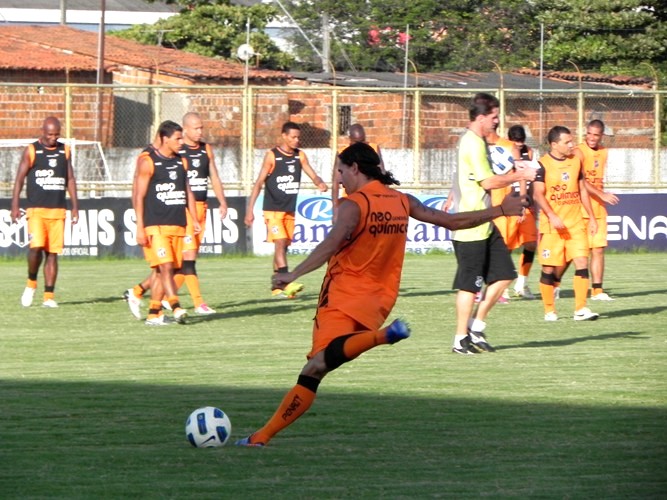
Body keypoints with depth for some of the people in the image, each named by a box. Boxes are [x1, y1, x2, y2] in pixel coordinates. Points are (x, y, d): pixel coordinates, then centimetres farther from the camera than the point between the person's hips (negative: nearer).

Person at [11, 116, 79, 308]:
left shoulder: (64, 151, 12)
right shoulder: (31, 150, 1)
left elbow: (70, 179, 16)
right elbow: (20, 178, 1)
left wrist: (75, 206, 11)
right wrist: (15, 205, -7)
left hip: (58, 210, 3)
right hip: (36, 209, -3)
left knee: (53, 252, 1)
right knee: (36, 246, -19)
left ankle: (49, 295, 4)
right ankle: (31, 283, 6)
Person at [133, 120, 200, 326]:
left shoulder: (181, 162, 15)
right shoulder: (148, 162, -5)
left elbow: (187, 192, 22)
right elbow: (138, 196, -6)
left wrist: (195, 220, 15)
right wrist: (139, 227, -12)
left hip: (177, 225, 6)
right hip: (155, 225, -6)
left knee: (167, 269, 5)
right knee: (165, 266, -17)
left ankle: (153, 313, 10)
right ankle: (176, 308, -26)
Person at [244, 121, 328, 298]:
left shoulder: (300, 156, 6)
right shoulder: (272, 156, -9)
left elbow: (313, 175, 4)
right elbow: (259, 182, -9)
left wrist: (320, 183, -22)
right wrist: (250, 209, -14)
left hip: (290, 210, 6)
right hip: (273, 209, -6)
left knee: (284, 246, 8)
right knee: (280, 242, -17)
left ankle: (276, 288, 15)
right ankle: (287, 283, -28)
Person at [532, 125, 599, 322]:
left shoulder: (576, 161, 10)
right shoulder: (543, 165, -7)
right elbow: (538, 194, -13)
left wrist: (591, 217, 16)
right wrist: (552, 216, -25)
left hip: (575, 223, 4)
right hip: (551, 225, -4)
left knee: (582, 262, -7)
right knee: (548, 268, 0)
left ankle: (580, 309, -3)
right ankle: (549, 310, 12)